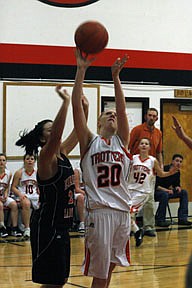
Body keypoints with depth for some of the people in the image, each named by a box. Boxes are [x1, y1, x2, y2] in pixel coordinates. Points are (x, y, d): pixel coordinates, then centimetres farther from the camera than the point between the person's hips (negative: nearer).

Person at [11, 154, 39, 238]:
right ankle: (27, 229, -34)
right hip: (23, 196, -3)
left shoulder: (37, 173, 10)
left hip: (35, 196, 3)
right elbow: (13, 187, 2)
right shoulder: (19, 173, 3)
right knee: (26, 203, -38)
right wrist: (20, 194, -17)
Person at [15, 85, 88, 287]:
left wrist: (85, 108, 3)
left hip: (61, 224, 9)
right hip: (47, 225, -9)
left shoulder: (62, 154, 8)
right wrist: (65, 102, -34)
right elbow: (56, 135, -33)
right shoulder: (46, 158, -15)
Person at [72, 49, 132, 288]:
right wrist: (81, 70, -14)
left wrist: (115, 77, -11)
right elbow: (77, 106, -7)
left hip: (122, 210, 4)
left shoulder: (122, 141, 11)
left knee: (110, 266, 14)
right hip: (99, 211, -4)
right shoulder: (90, 141, 3)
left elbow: (122, 109, -2)